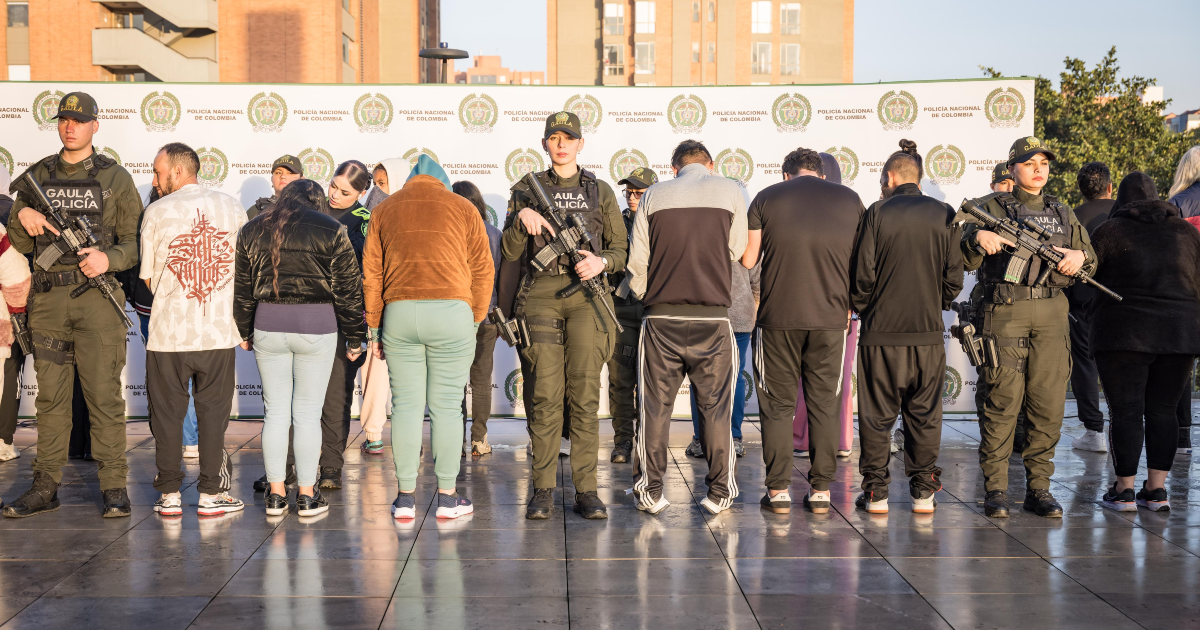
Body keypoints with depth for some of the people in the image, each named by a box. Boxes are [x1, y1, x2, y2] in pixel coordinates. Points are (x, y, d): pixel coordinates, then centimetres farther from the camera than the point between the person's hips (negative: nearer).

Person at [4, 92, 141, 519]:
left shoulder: (115, 177, 5)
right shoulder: (37, 175, 13)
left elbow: (135, 239, 2)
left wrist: (109, 258, -17)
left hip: (98, 295, -3)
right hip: (47, 298, 3)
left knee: (104, 393, -3)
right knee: (50, 395, 6)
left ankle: (114, 487, 3)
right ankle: (46, 487, 12)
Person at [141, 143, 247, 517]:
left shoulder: (157, 212, -4)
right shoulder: (231, 208, 4)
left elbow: (147, 279, 4)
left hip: (168, 331, -2)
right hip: (219, 331, 2)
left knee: (168, 414, 8)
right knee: (213, 412, 8)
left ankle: (170, 495, 12)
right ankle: (211, 494, 9)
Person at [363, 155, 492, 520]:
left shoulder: (384, 210, 16)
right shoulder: (463, 209, 11)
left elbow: (371, 273, 13)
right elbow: (483, 270, 6)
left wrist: (374, 328, 16)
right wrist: (475, 320, 14)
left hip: (399, 313, 2)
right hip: (452, 311, -1)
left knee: (405, 406, 6)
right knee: (446, 407, 3)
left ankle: (405, 497, 8)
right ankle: (447, 497, 7)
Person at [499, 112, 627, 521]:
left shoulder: (600, 192, 14)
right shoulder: (527, 190, 13)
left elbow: (621, 248, 13)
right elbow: (509, 250, 8)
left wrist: (601, 262, -8)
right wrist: (521, 218, -10)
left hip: (586, 296, 0)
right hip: (539, 295, 0)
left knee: (585, 396, -4)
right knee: (544, 396, -4)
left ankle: (586, 490, 0)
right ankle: (543, 490, 3)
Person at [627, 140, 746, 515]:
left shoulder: (653, 196, 6)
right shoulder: (730, 191, 3)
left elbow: (637, 261, 6)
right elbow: (737, 251, 12)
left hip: (661, 317, 1)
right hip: (713, 318, -1)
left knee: (655, 406, 7)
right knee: (715, 407, 6)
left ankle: (650, 491, 9)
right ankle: (720, 493, 8)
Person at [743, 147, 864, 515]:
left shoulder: (766, 199, 3)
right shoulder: (850, 200, 8)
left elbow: (747, 260, 3)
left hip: (778, 318, -1)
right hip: (831, 318, 2)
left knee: (777, 403, 6)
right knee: (824, 403, 9)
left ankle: (778, 490, 5)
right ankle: (821, 490, 9)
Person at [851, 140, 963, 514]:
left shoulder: (878, 213, -5)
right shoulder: (944, 215, 2)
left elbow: (863, 273, -6)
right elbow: (954, 277, 3)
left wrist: (861, 309, 11)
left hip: (882, 331, -2)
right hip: (928, 332, 2)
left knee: (877, 416, 6)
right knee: (924, 416, 10)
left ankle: (876, 493, 8)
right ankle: (924, 492, 12)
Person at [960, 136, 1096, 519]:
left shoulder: (1062, 214, 20)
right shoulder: (991, 207, 7)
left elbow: (1091, 262, 21)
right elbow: (962, 259, 0)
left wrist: (1080, 257, -2)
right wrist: (977, 238, -21)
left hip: (1051, 315, 4)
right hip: (1004, 313, -4)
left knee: (1048, 405, 1)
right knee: (1002, 403, -6)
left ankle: (1038, 488, 11)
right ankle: (995, 489, 1)